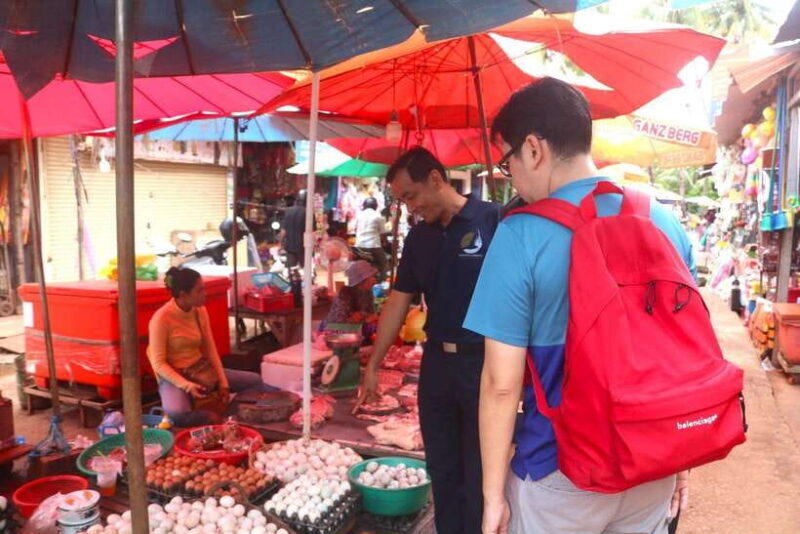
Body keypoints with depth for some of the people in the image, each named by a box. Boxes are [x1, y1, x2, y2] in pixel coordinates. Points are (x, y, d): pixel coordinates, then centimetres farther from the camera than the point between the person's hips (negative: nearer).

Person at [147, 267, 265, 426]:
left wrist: (223, 382, -2)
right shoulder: (161, 318, -20)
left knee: (255, 381, 3)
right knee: (177, 413, -38)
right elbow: (159, 363, -17)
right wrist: (187, 386, -25)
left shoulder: (200, 311, -1)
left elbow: (210, 350, 5)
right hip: (174, 376, -6)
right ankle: (214, 419, -11)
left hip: (202, 369, 6)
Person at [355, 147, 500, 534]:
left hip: (484, 363, -6)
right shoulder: (419, 237, 8)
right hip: (436, 361, 6)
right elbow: (398, 303, 11)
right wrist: (373, 365, 12)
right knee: (441, 468, 18)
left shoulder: (493, 221, -12)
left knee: (480, 474, 8)